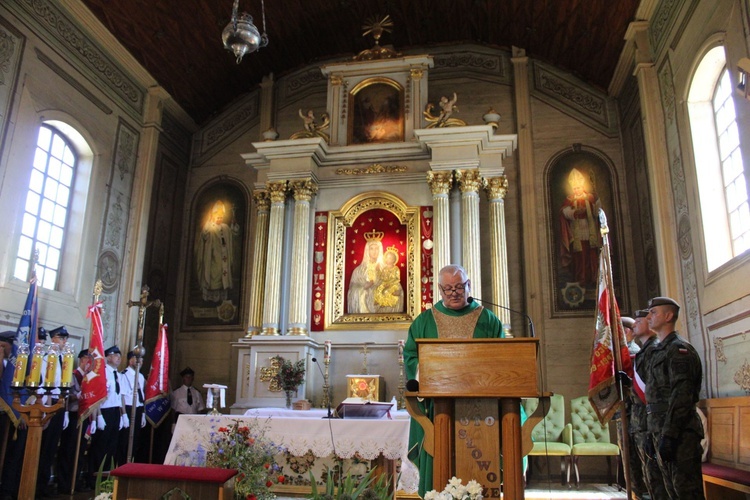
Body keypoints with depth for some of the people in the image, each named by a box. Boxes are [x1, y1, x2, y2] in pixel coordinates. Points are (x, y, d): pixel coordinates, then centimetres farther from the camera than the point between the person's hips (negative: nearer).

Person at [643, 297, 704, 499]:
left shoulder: (679, 349, -10)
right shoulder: (658, 351, 19)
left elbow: (682, 396, -19)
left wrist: (669, 435, -23)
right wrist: (653, 434, 19)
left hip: (679, 433, -9)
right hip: (661, 430, 9)